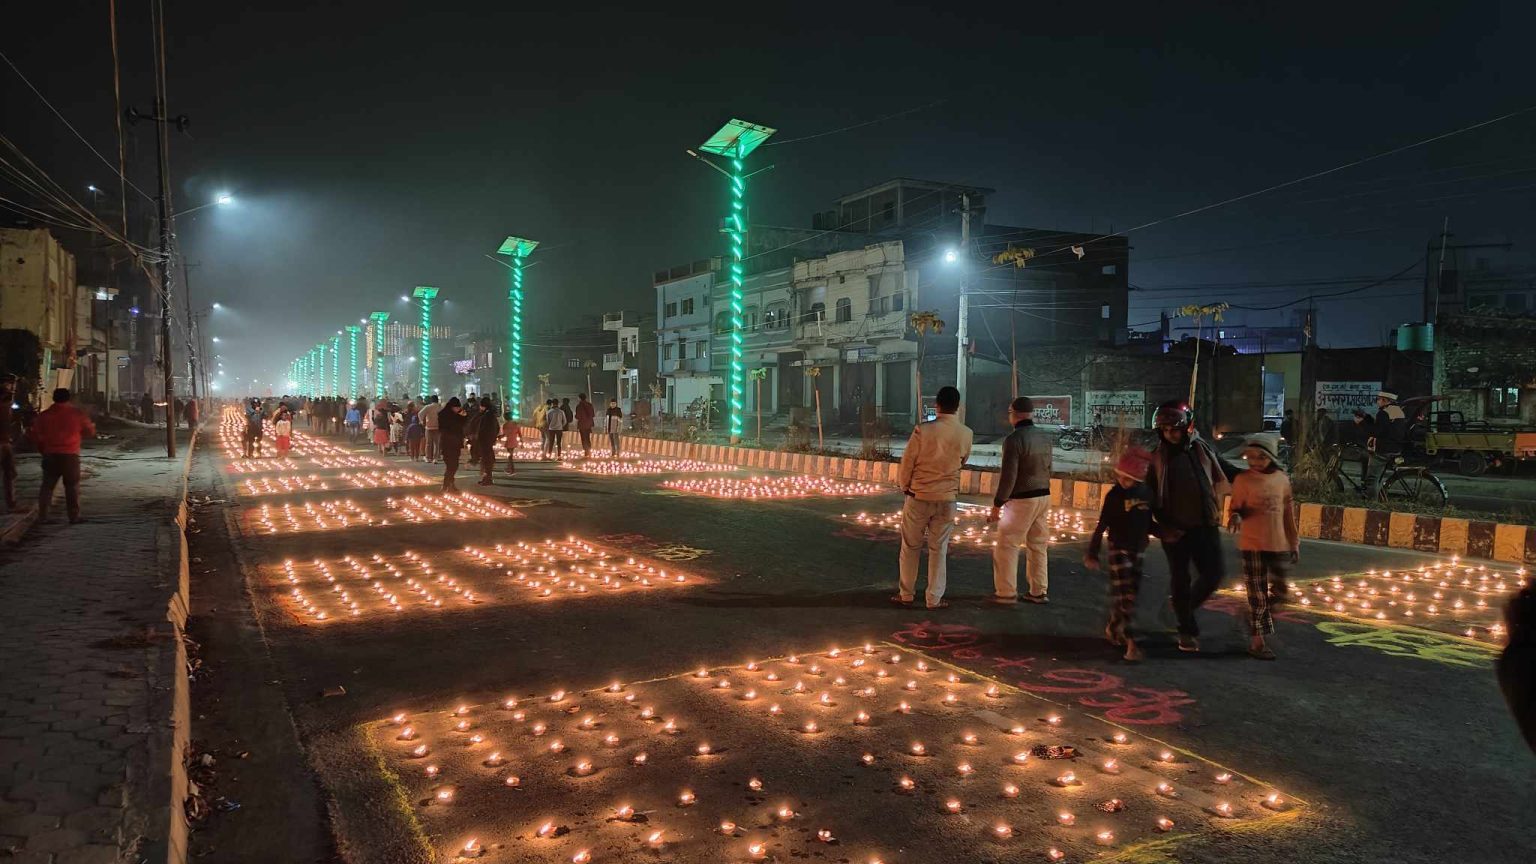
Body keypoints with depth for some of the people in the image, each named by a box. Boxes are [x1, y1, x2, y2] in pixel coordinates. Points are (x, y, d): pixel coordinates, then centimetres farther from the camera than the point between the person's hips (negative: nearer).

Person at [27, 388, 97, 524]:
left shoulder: (44, 415, 5)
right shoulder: (77, 413, -4)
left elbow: (35, 435, 8)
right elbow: (90, 432, 2)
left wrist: (42, 448, 23)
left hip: (50, 455, 3)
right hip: (70, 455, -3)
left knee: (47, 486, 11)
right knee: (72, 486, 2)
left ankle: (42, 516, 9)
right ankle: (74, 516, 2)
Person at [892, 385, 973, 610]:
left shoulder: (923, 429, -14)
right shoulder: (965, 434, -6)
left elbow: (907, 462, -7)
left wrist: (904, 487, 8)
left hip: (919, 496, -1)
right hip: (947, 498, 2)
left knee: (910, 546, 12)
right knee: (939, 548, 10)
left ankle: (906, 594, 19)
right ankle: (934, 598, 13)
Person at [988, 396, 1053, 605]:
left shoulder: (1014, 439, -17)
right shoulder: (1044, 437, 7)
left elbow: (1008, 477, -19)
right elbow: (1048, 469, 15)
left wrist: (997, 505, -13)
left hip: (1022, 500, -8)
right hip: (1044, 496, 8)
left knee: (1006, 545, 2)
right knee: (1038, 545, 14)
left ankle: (1006, 593, 4)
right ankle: (1038, 592, 21)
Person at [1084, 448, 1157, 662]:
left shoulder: (1146, 494, 1)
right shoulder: (1115, 495, -11)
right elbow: (1101, 526, -9)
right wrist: (1092, 553, -9)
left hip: (1137, 550, 5)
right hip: (1119, 549, -5)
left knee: (1131, 594, 11)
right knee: (1124, 596, -9)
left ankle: (1113, 628, 30)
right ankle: (1130, 643, -10)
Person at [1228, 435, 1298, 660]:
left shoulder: (1282, 479, 4)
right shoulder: (1243, 480, -7)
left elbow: (1288, 512, 11)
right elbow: (1235, 508, -5)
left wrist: (1294, 542, 14)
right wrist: (1235, 517, -29)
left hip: (1278, 545, 4)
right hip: (1252, 545, -4)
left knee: (1279, 592, 10)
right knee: (1258, 594, 1)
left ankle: (1255, 616, 36)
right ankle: (1256, 641, 10)